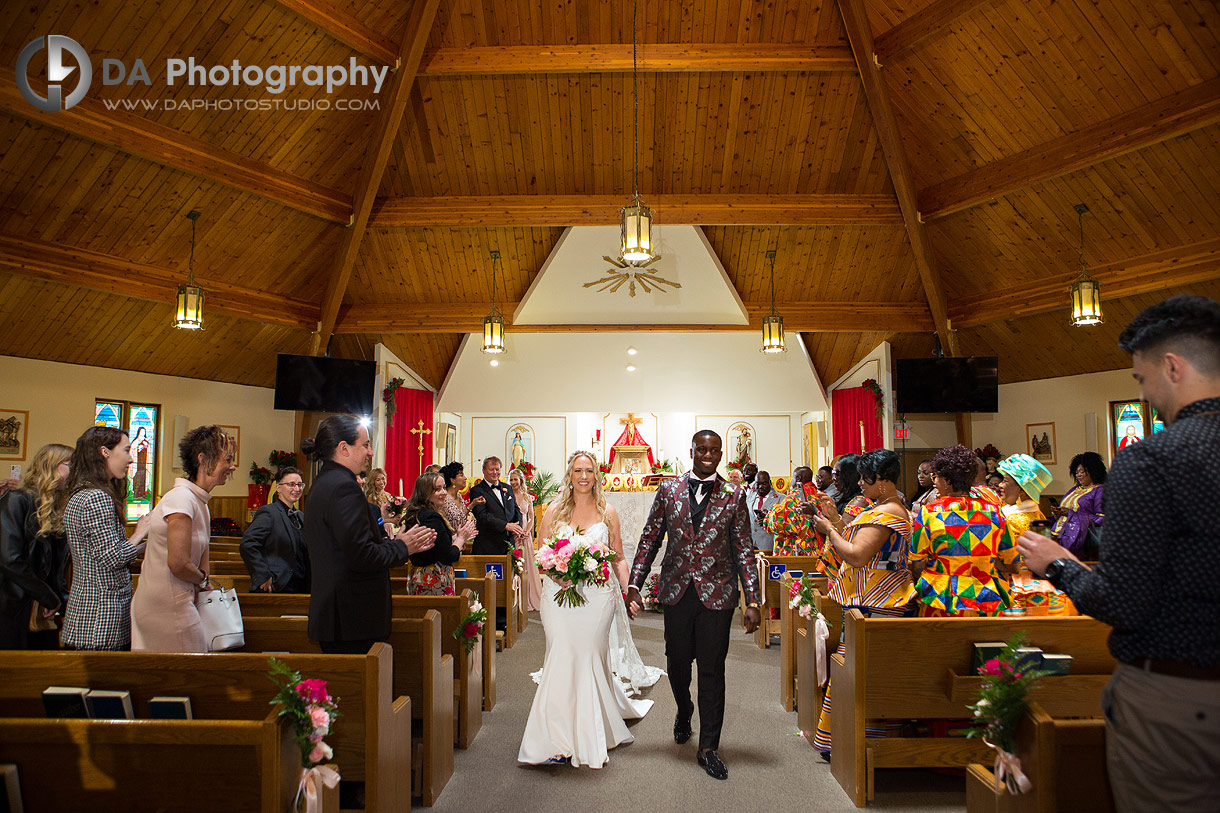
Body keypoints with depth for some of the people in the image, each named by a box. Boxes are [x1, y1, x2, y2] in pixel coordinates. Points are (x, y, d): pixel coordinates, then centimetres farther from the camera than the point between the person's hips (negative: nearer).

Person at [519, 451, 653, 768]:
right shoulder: (554, 511, 5)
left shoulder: (608, 512, 6)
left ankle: (590, 737, 26)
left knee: (591, 662, 6)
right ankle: (559, 739, 12)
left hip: (598, 596, 0)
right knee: (561, 662, -1)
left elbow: (619, 559, 7)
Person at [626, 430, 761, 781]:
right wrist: (634, 584, -2)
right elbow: (649, 540, 4)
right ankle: (684, 711, 46)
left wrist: (752, 601, -5)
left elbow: (744, 551, 0)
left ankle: (708, 748, 20)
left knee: (712, 670, 4)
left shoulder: (734, 496, 0)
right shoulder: (668, 490, 2)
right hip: (677, 591, 1)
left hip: (717, 594, -1)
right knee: (677, 663, 14)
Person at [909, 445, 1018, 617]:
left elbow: (917, 565, -6)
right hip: (987, 603, 3)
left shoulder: (928, 513, -9)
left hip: (942, 603, -2)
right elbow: (1010, 565, 5)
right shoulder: (993, 512, -1)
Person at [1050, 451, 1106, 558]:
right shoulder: (1074, 489, 28)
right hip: (1059, 534, 7)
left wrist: (1072, 514, -10)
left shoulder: (1100, 490, 5)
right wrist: (1056, 513, 6)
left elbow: (1101, 519, -7)